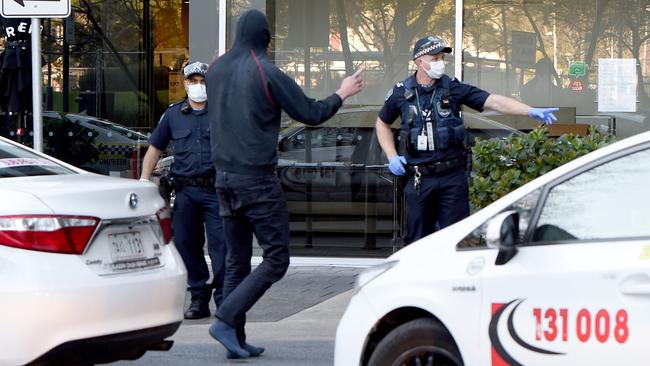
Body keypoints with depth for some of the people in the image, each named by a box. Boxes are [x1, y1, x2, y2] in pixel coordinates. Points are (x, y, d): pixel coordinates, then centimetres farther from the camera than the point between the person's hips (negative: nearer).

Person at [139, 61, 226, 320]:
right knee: (186, 245, 4)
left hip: (215, 189, -3)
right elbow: (155, 147, 20)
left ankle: (223, 297, -7)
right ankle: (199, 298, 12)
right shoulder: (173, 114, 13)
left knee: (220, 243, -10)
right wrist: (144, 178, 10)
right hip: (185, 190, 3)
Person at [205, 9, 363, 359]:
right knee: (275, 259, -2)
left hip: (224, 178, 7)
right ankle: (226, 320, -13)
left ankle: (237, 340, 8)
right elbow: (311, 113, -7)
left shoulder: (216, 70, 7)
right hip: (257, 179, -7)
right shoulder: (267, 73, -12)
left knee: (236, 261, 11)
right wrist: (342, 94, 11)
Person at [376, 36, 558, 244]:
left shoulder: (452, 88, 1)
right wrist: (392, 157, 7)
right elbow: (382, 123, 20)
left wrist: (531, 111, -20)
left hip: (452, 176, -1)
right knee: (418, 240, 6)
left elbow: (493, 101, -8)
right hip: (418, 178, 1)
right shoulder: (401, 92, 4)